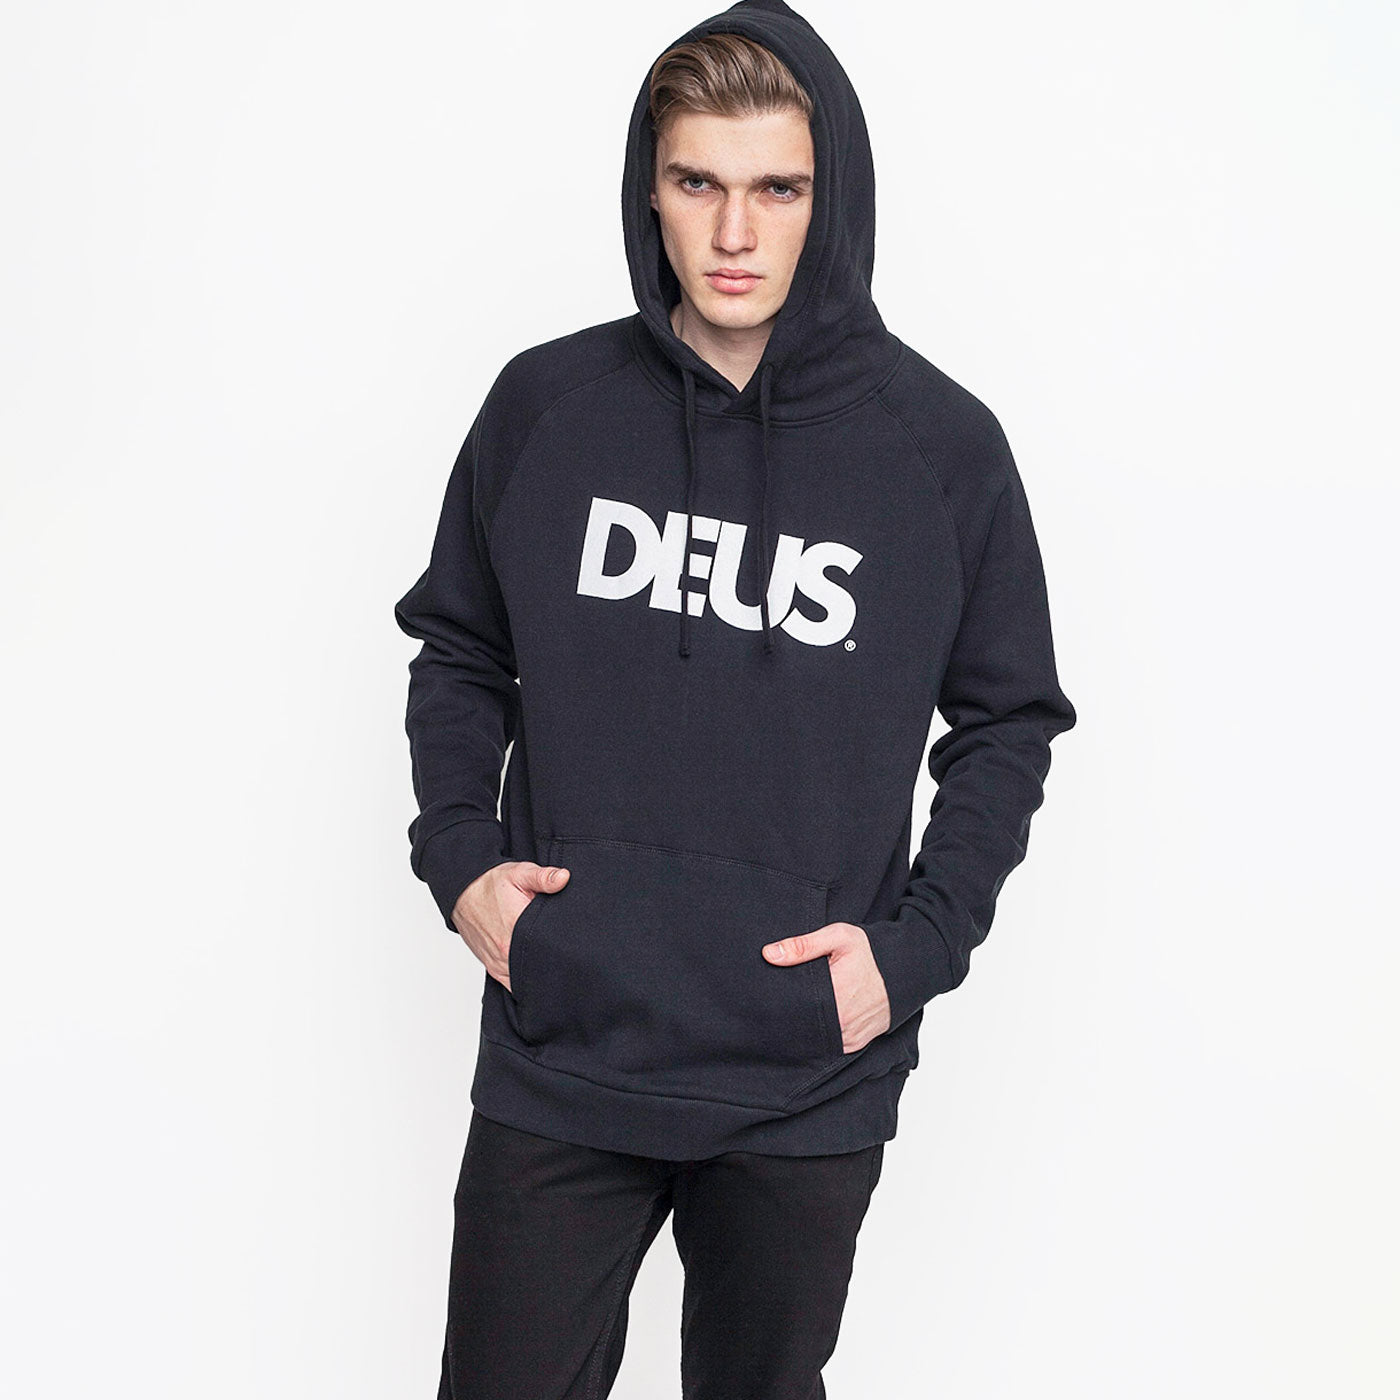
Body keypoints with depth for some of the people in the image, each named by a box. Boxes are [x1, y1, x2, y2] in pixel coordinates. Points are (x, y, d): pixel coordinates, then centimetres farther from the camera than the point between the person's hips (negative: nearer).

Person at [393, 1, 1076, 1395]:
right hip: (556, 1055, 1)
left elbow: (1008, 723, 5)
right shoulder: (544, 405, -1)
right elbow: (457, 651, 12)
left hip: (810, 1085, 0)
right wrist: (456, 851, -3)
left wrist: (916, 942, -6)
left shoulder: (941, 444, -4)